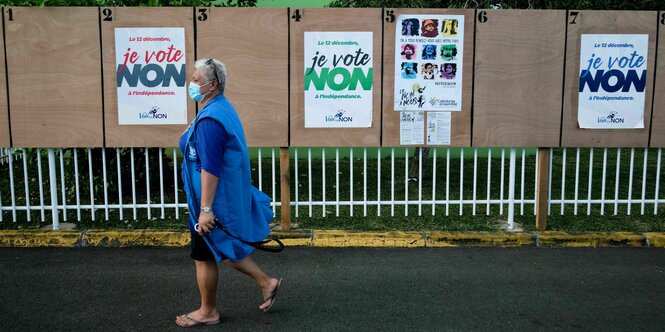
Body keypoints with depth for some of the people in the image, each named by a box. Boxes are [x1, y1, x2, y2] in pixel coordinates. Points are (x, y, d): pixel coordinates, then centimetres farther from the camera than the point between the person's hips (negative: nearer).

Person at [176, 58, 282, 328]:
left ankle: (208, 312, 22)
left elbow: (210, 168, -28)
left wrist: (205, 209, -27)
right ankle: (266, 283, 26)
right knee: (222, 249, 21)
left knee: (203, 256, 6)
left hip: (214, 201, -10)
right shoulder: (223, 109, 10)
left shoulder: (210, 119, -23)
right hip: (229, 196, 10)